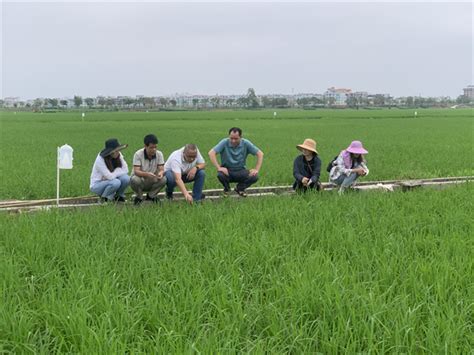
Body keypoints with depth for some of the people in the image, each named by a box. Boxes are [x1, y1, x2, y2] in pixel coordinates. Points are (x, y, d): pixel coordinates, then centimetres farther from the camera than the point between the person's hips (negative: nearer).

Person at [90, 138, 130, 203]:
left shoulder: (118, 156, -9)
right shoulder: (100, 159, -26)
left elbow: (125, 170, -10)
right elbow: (110, 177, -30)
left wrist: (115, 173, -21)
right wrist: (118, 171, -13)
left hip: (108, 181, 6)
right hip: (97, 185, -6)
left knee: (126, 178, -23)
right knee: (116, 182, -34)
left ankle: (119, 196, 4)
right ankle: (104, 199, -7)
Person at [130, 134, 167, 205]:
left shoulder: (159, 154, -7)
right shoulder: (138, 154, -17)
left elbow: (161, 169, -12)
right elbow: (136, 171, -25)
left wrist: (161, 173, -38)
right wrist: (146, 174, -46)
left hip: (151, 182, 2)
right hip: (140, 180, -2)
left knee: (163, 179, -26)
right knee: (135, 179, -36)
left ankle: (151, 196, 1)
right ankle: (139, 197, -4)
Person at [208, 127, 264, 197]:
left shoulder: (246, 143, -9)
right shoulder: (225, 142, -14)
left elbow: (260, 154, -6)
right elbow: (211, 153, -22)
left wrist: (256, 169, -16)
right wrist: (218, 167, -31)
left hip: (240, 171, 1)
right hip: (227, 170, -1)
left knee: (254, 177, -25)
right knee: (220, 175, -35)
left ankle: (240, 188, 9)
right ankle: (227, 189, 4)